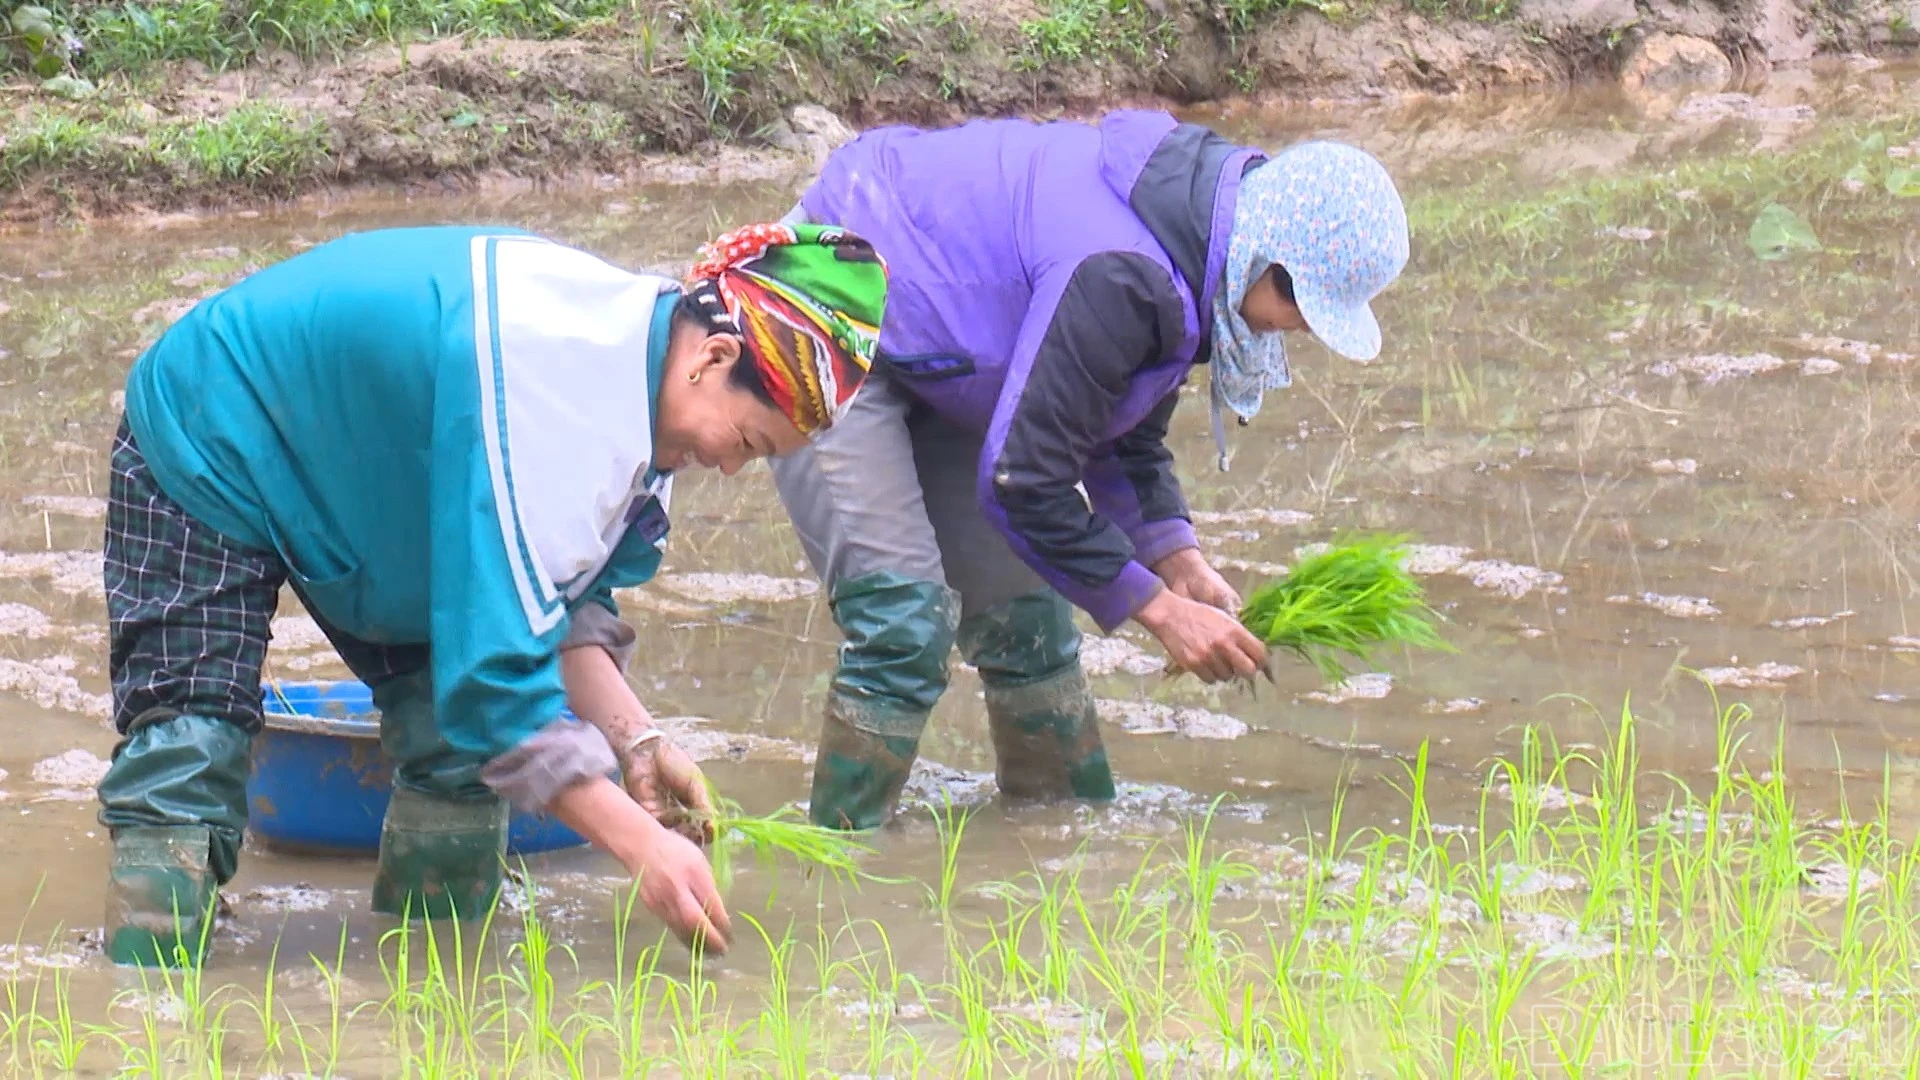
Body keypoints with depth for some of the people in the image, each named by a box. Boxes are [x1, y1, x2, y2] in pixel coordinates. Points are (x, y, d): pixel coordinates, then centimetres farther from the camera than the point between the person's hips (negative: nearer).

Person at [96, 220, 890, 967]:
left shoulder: (636, 337, -11)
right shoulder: (545, 392, -40)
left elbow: (558, 596, 0)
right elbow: (499, 668, -41)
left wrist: (634, 739, -15)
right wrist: (641, 845, -39)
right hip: (207, 455, -9)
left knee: (460, 751, -2)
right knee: (187, 759, -18)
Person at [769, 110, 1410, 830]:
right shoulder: (1122, 277, -35)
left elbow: (1130, 438, 11)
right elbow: (1023, 482, -29)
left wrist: (1180, 562, -4)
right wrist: (1157, 608, -21)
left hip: (925, 360, 10)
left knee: (1024, 615, 8)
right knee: (907, 622, -19)